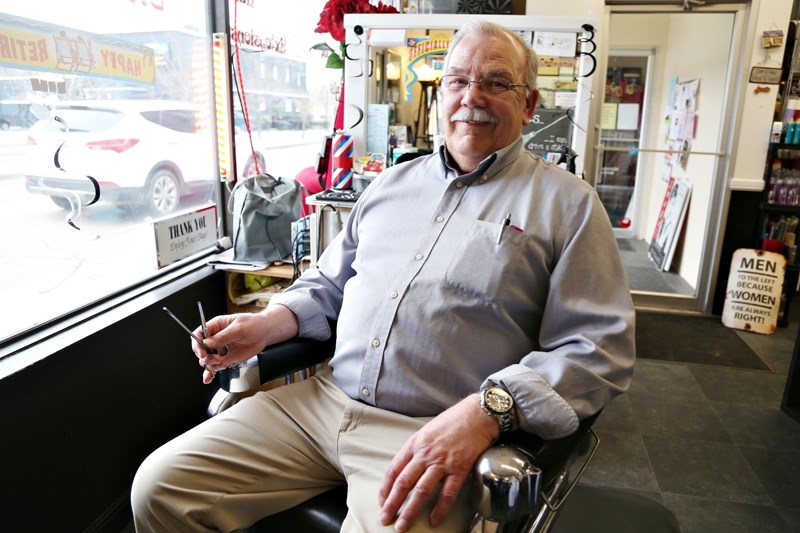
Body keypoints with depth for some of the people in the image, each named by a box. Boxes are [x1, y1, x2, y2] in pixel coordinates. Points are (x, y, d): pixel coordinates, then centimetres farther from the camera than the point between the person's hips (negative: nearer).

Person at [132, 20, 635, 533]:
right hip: (323, 400, 5)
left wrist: (486, 411, -21)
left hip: (439, 435, -3)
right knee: (159, 488, -2)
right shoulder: (392, 183, 15)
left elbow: (601, 347, -7)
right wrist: (266, 324, 4)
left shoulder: (567, 203, 0)